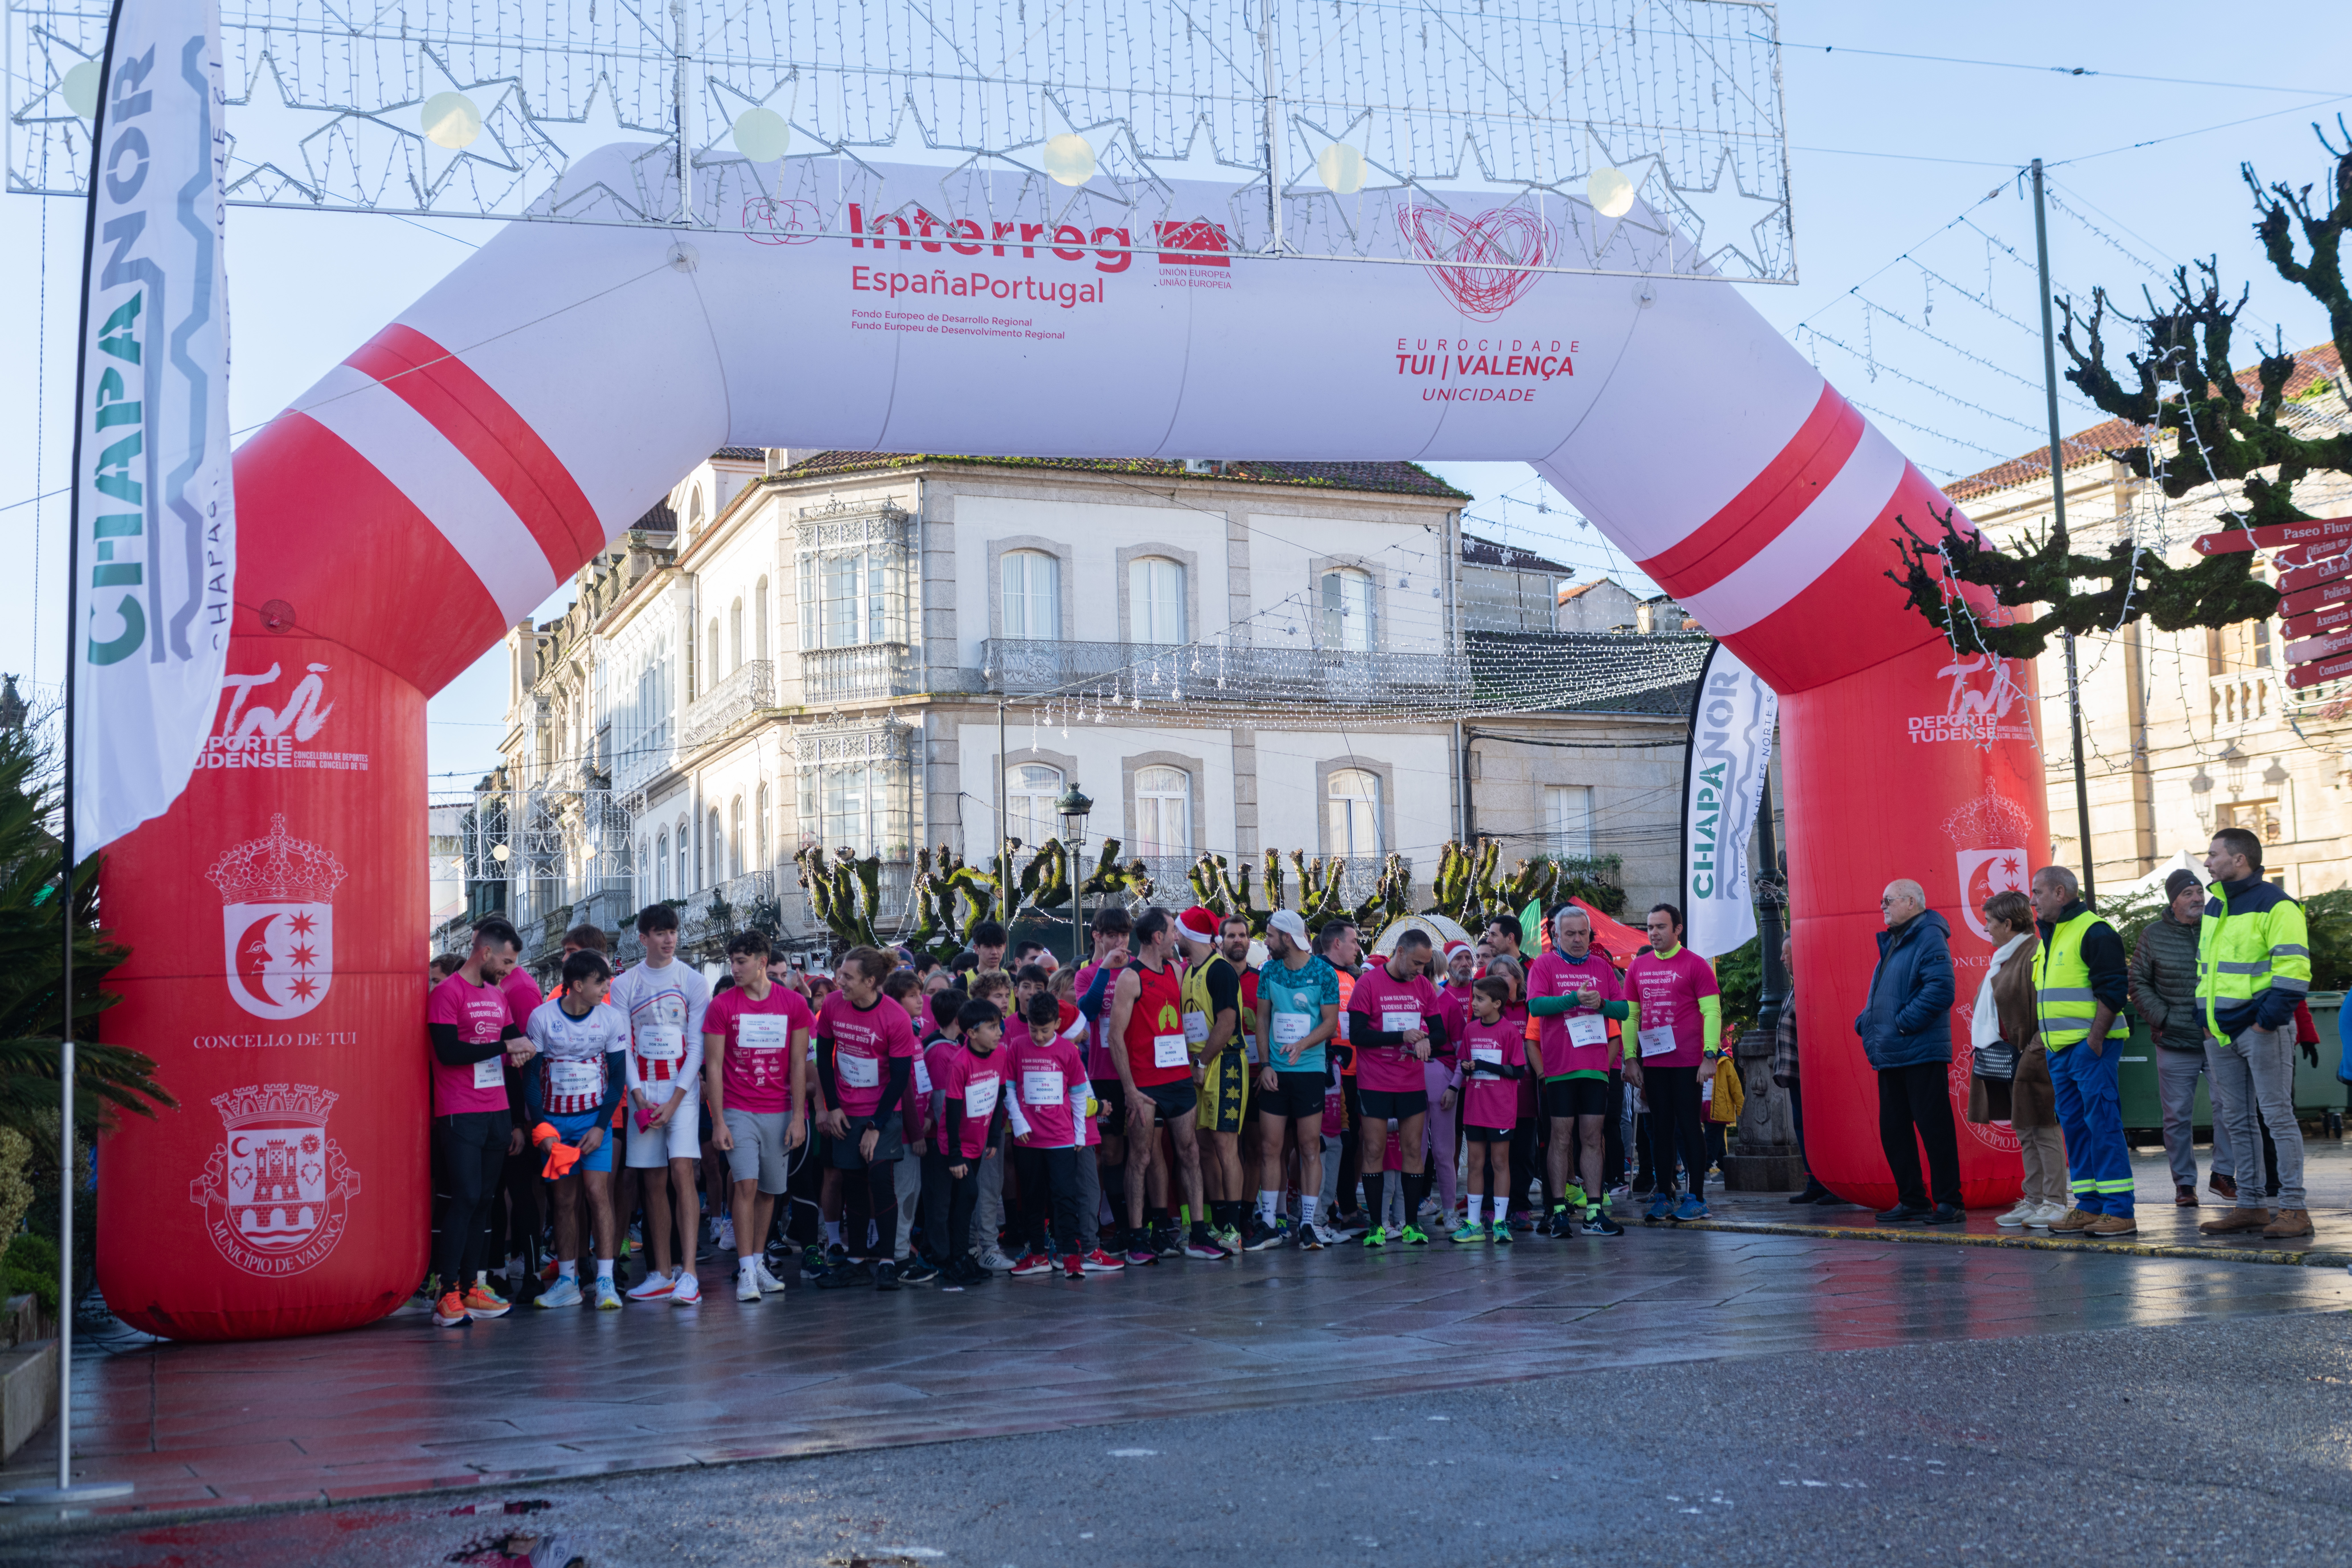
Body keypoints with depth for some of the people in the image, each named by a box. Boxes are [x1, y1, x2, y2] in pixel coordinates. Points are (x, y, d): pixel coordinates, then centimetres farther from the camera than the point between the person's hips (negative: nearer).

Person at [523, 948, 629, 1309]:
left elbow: (618, 1077, 0)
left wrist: (601, 1126, -8)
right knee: (565, 1201, 5)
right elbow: (531, 1076, -1)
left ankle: (605, 1281, -9)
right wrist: (540, 1127, -9)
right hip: (554, 1120, 1)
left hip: (594, 1118, -1)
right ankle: (567, 1282, 13)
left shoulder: (612, 1018, -4)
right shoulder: (542, 1017, -6)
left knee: (598, 1193, -10)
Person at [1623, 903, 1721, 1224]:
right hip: (1652, 1062, 4)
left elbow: (1712, 1013, -6)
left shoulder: (1695, 965, -3)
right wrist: (1630, 1059, 7)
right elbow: (1630, 1015, 14)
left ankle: (1696, 1198, 5)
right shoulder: (1638, 967, 11)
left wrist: (1710, 1055, -14)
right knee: (1661, 1127, 8)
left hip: (1687, 1062, -4)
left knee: (1688, 1125, -1)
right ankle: (1664, 1197, 13)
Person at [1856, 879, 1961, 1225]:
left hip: (1922, 1053, -10)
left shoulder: (1929, 938, -9)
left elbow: (1940, 989, -22)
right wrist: (1865, 1022, 11)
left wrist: (1904, 1022, -21)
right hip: (1890, 1055, 10)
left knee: (1934, 1128, -6)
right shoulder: (1892, 942, 20)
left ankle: (1949, 1203, 0)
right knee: (1893, 1130, 10)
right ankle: (1912, 1201, 17)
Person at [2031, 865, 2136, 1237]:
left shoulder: (2094, 933, -11)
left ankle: (2119, 1211, -6)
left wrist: (2095, 1039, -19)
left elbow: (2113, 990, -16)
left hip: (2091, 1047, -9)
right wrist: (2046, 1040, 17)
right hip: (2059, 1051, 9)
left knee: (2102, 1124, -8)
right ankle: (2089, 1207, 17)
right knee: (2074, 1126, 11)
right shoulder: (2049, 938, 18)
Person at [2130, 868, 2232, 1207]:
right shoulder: (2154, 936, 2)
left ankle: (2223, 1172, 14)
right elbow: (2138, 984, 6)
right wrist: (2163, 1019, -5)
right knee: (2178, 1116, 4)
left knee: (2229, 1108, -3)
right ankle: (2184, 1183, 14)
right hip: (2175, 1045, 0)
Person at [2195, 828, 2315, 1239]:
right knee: (2238, 1123, 10)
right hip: (2221, 1033, 8)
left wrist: (2272, 1016, -20)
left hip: (2261, 1030, -8)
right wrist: (2204, 1016, 17)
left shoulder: (2275, 904, -9)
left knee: (2276, 1115, -7)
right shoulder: (2214, 908, 18)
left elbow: (2294, 966, -16)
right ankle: (2249, 1206, 16)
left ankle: (2293, 1208, -4)